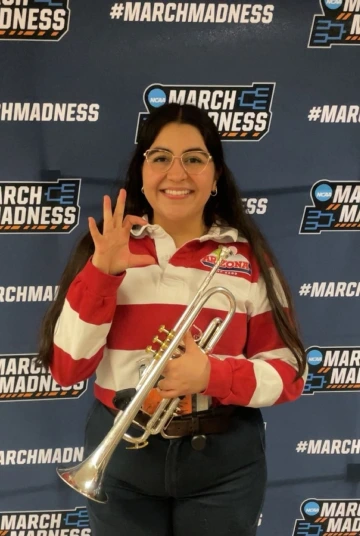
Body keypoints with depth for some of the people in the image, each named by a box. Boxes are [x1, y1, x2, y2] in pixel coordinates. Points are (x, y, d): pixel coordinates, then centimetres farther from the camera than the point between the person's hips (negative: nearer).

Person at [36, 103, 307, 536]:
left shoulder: (248, 258, 0)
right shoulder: (108, 249, 0)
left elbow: (287, 374, -2)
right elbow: (67, 368, -6)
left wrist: (213, 374, -19)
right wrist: (101, 272, -16)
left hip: (223, 462, 0)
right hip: (121, 457, 0)